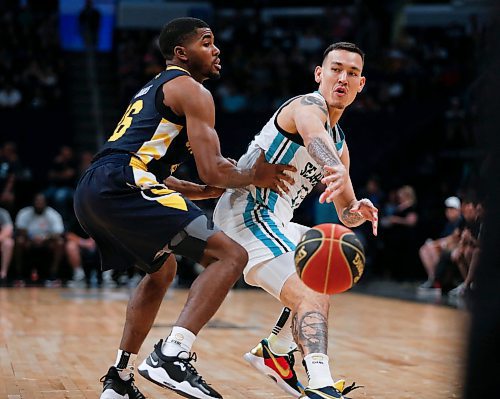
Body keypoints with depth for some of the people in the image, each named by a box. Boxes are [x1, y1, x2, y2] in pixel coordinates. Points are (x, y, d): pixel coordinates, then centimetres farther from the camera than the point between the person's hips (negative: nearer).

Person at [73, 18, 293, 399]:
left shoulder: (153, 90, 32)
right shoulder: (192, 90, 3)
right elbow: (213, 170, -6)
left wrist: (203, 191, 30)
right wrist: (254, 176, 13)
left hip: (89, 194, 10)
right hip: (121, 186, -10)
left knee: (163, 269, 33)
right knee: (230, 255, -11)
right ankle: (171, 356, -25)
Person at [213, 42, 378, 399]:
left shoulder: (340, 144, 19)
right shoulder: (307, 106, -9)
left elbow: (345, 215, 20)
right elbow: (314, 135, -36)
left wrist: (358, 211, -5)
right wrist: (337, 170, -59)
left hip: (270, 221, 11)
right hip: (247, 213, -11)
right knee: (312, 295, -27)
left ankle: (275, 352, 37)